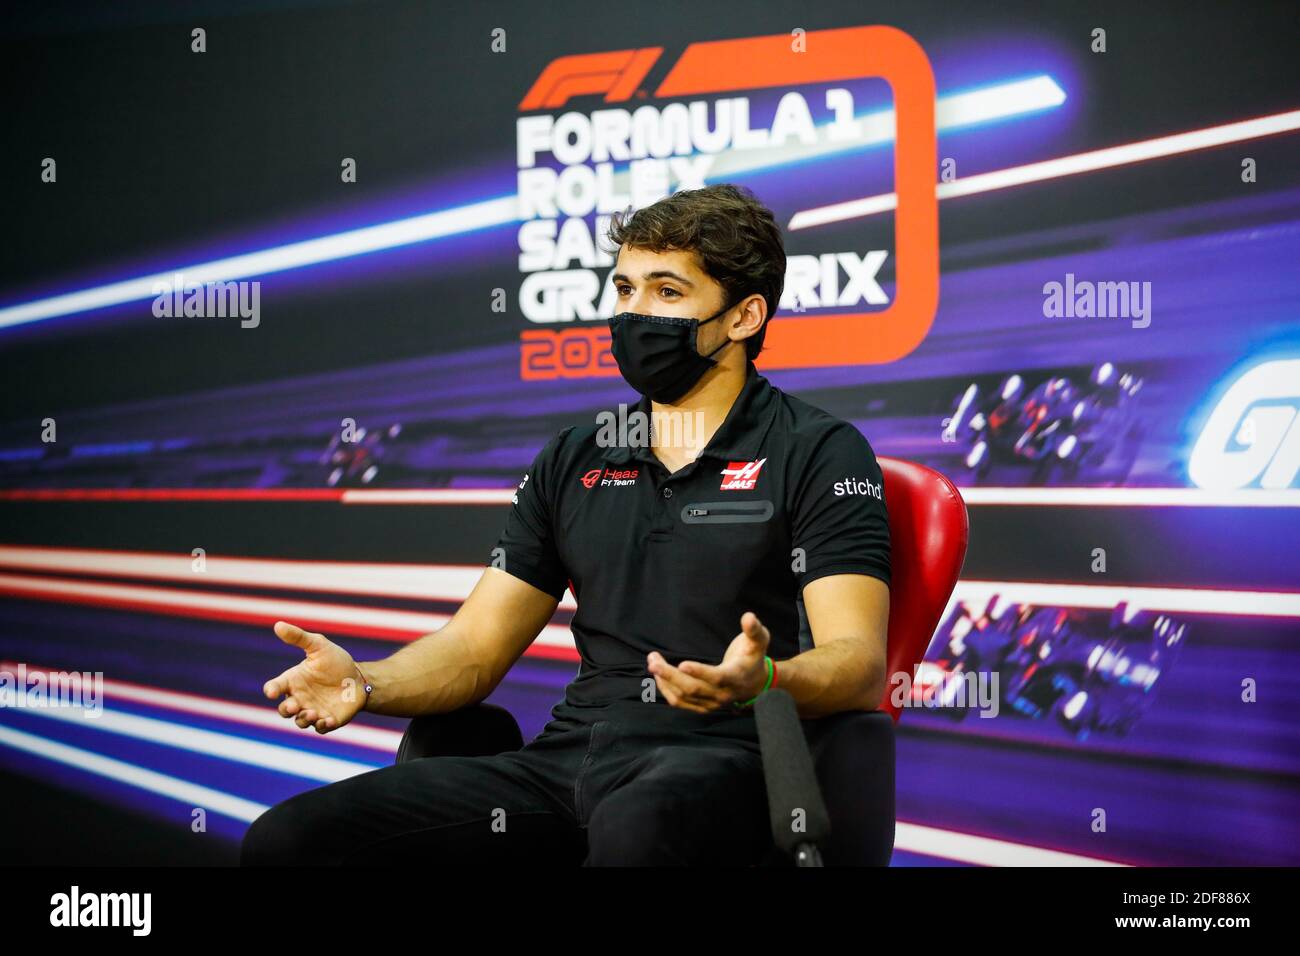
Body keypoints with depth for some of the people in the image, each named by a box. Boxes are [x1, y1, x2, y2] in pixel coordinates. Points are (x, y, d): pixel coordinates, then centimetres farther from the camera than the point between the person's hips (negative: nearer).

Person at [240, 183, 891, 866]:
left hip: (716, 764, -5)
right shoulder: (573, 461, 20)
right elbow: (474, 646, 17)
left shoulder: (819, 453, 3)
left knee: (635, 830, -43)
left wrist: (761, 681, -31)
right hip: (567, 757, 5)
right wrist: (364, 683, -4)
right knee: (286, 836, -14)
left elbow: (859, 664, -8)